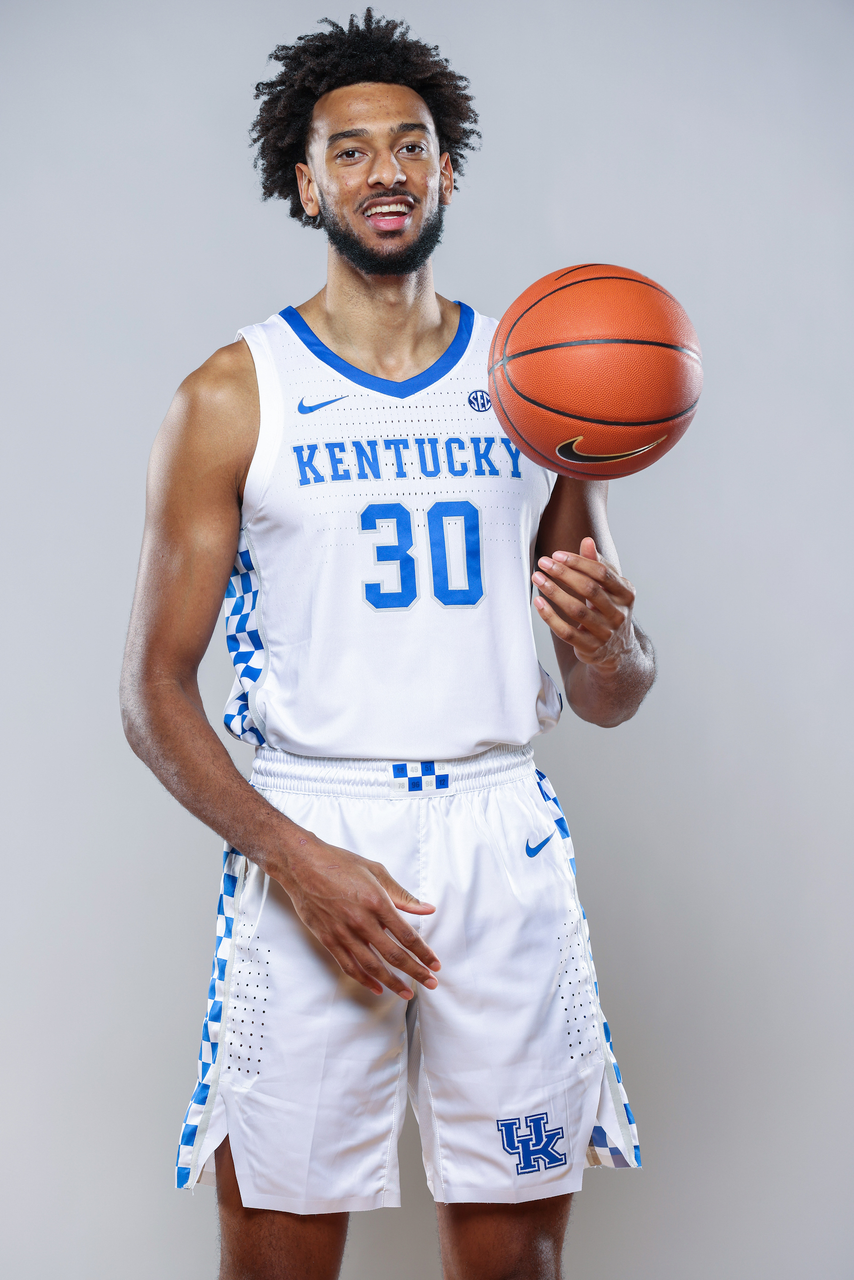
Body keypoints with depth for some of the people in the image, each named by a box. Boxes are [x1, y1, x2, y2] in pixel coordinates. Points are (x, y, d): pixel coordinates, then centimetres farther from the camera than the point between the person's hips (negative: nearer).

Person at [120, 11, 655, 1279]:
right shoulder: (234, 398, 2)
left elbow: (610, 702, 13)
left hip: (504, 844, 2)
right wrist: (294, 859, -15)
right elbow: (155, 692, -1)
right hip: (306, 849, -2)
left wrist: (607, 641, -11)